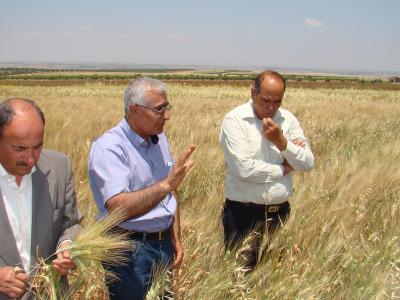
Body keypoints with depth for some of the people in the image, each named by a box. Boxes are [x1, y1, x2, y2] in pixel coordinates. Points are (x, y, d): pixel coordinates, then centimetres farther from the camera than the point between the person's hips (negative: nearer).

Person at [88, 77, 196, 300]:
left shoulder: (159, 138, 5)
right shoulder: (109, 147, -19)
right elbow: (118, 208, -31)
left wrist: (176, 239, 11)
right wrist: (165, 184, -39)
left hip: (165, 244, 7)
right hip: (130, 249, -7)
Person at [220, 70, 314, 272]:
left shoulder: (288, 120, 4)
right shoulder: (234, 120, -11)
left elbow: (308, 164, 0)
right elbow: (244, 168, -21)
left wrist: (281, 141, -16)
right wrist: (284, 168, -8)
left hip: (280, 212, 5)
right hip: (244, 214, -5)